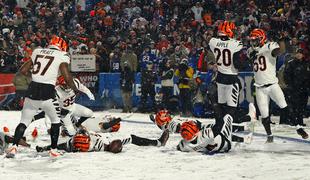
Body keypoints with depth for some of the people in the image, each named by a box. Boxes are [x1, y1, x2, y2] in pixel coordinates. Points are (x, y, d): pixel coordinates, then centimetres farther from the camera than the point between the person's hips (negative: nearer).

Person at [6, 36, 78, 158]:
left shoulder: (38, 52, 15)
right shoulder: (62, 56, 2)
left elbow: (23, 70, 17)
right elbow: (67, 77, -8)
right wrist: (75, 89, 9)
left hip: (32, 90, 4)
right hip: (47, 92, -3)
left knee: (24, 121, 11)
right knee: (56, 120, 19)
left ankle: (14, 147, -6)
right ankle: (53, 150, 19)